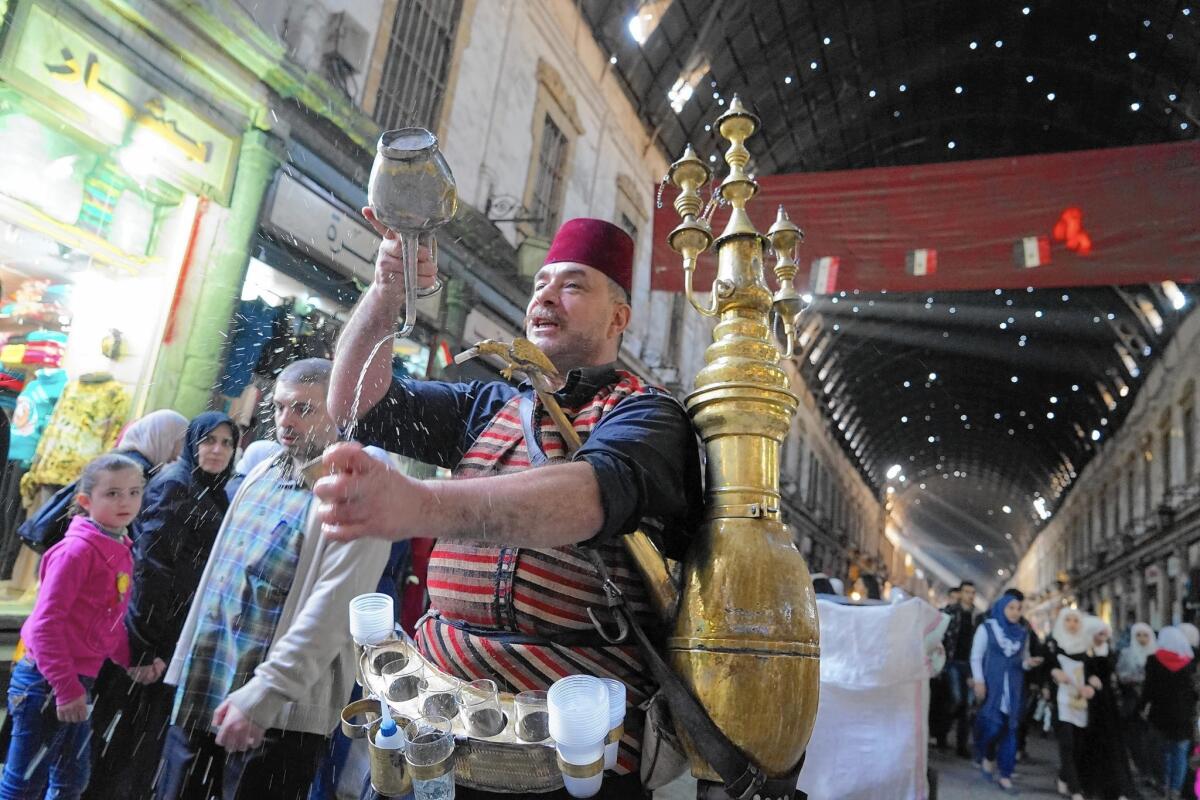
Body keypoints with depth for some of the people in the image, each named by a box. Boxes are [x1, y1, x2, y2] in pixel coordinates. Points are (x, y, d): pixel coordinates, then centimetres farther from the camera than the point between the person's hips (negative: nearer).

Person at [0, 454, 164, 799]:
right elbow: (45, 624, -21)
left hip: (77, 682, 8)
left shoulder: (122, 552, 7)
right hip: (45, 683, -8)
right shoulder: (78, 550, -19)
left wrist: (132, 662, 2)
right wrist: (65, 687, -21)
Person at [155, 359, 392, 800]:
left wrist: (263, 695, -25)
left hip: (281, 713, -7)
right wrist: (185, 666, 18)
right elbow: (219, 574, 17)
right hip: (200, 691, 7)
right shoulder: (261, 474, 9)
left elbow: (329, 611, -23)